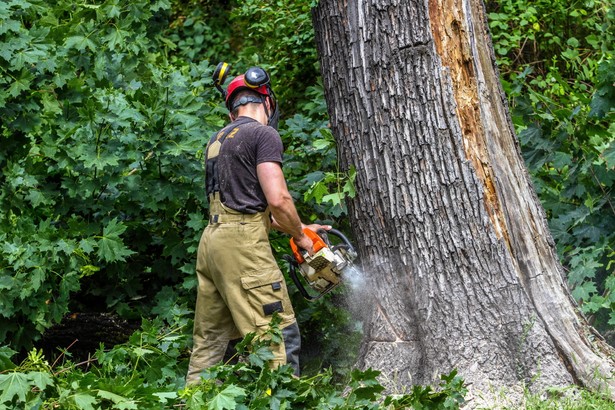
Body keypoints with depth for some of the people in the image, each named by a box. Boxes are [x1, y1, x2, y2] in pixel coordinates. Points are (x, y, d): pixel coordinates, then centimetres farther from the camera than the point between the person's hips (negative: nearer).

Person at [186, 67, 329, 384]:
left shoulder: (217, 141, 21)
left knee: (209, 341, 12)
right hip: (243, 243, -8)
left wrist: (297, 227, 27)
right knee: (281, 337, -8)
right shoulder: (264, 134, -4)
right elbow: (278, 200, -13)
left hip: (211, 242, 9)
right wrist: (300, 235, 4)